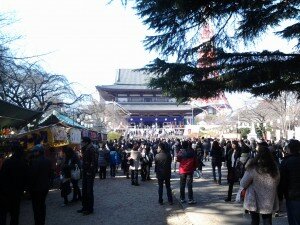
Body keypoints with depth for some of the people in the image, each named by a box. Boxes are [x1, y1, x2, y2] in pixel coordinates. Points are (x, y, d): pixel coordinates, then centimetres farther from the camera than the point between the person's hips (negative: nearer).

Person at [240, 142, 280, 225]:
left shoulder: (253, 168, -20)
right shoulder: (274, 168, -7)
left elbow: (243, 184, -13)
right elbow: (277, 183, 7)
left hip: (254, 201, -3)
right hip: (269, 202, 3)